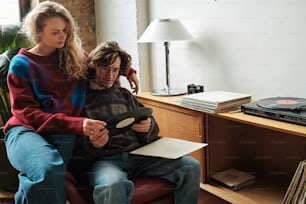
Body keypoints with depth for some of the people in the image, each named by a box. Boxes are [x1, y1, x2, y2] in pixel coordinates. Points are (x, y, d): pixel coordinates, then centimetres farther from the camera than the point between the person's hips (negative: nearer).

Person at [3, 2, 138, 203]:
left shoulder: (76, 57, 15)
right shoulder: (22, 64, 3)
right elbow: (27, 113, -7)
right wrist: (77, 124, -21)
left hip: (64, 134, 2)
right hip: (26, 130, -2)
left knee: (47, 176, -33)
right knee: (49, 169, -37)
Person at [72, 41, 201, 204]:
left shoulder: (125, 95, 22)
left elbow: (152, 133, 18)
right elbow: (75, 148, 0)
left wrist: (148, 127, -7)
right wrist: (92, 144, -22)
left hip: (138, 155, 5)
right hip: (103, 159, -4)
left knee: (191, 166, -12)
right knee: (114, 184, -41)